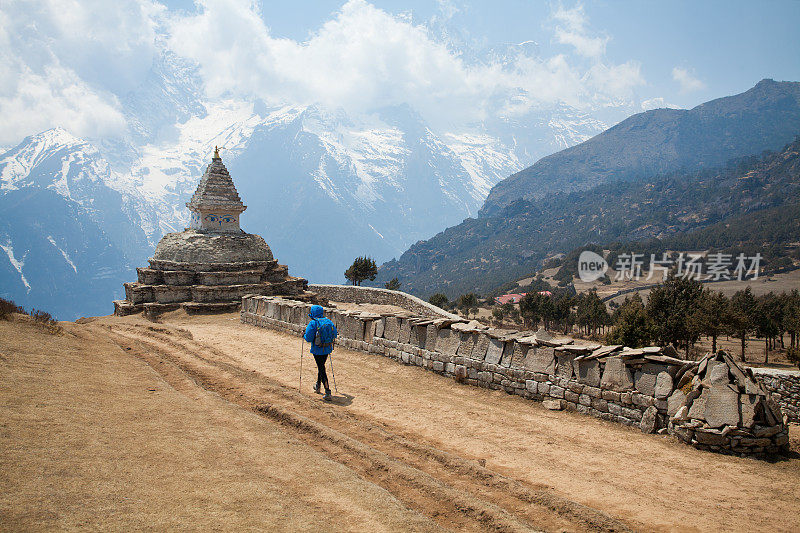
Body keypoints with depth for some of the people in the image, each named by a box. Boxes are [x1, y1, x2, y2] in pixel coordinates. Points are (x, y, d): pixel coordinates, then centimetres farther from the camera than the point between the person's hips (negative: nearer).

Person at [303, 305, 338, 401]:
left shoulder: (313, 323, -15)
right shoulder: (329, 321, 3)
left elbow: (308, 338, -17)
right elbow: (335, 334, 10)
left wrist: (304, 335, 4)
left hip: (317, 350, -6)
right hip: (327, 349, 6)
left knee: (321, 369, -3)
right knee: (321, 366, 25)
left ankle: (328, 393, -9)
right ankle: (318, 386, 43)